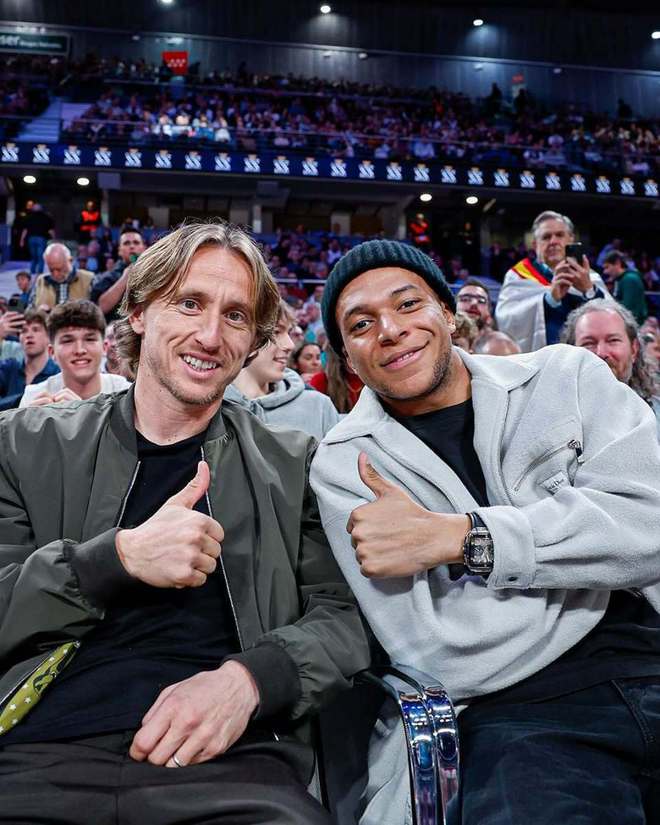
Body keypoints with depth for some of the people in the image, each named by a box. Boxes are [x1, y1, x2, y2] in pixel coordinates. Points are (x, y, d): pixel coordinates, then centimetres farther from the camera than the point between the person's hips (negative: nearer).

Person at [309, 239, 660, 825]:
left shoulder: (567, 376, 5)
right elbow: (443, 657, -11)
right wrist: (586, 542, -5)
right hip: (521, 715, -3)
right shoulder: (343, 466, -1)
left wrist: (458, 537, -15)